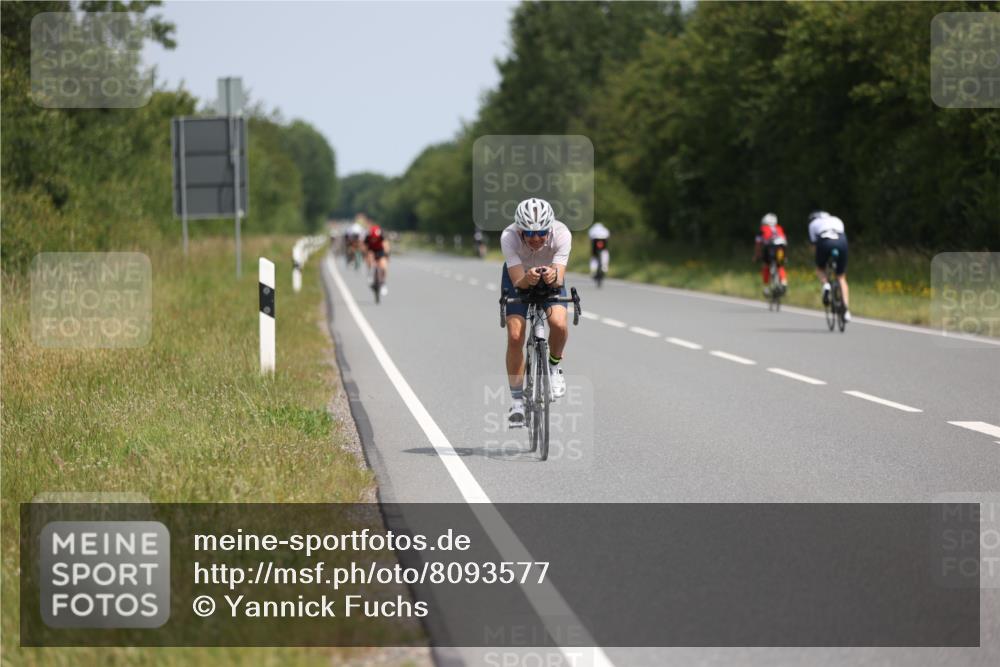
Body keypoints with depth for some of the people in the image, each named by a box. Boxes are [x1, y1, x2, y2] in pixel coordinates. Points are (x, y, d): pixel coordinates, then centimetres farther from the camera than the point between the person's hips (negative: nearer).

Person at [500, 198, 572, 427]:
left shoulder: (562, 234, -34)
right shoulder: (509, 237, -35)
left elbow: (559, 280, -36)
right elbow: (518, 282, -36)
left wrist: (553, 277, -58)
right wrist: (528, 279, -58)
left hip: (550, 279, 0)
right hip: (518, 277, 0)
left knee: (558, 323, -27)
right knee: (515, 336, -15)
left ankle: (554, 367, 4)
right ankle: (517, 400, 1)